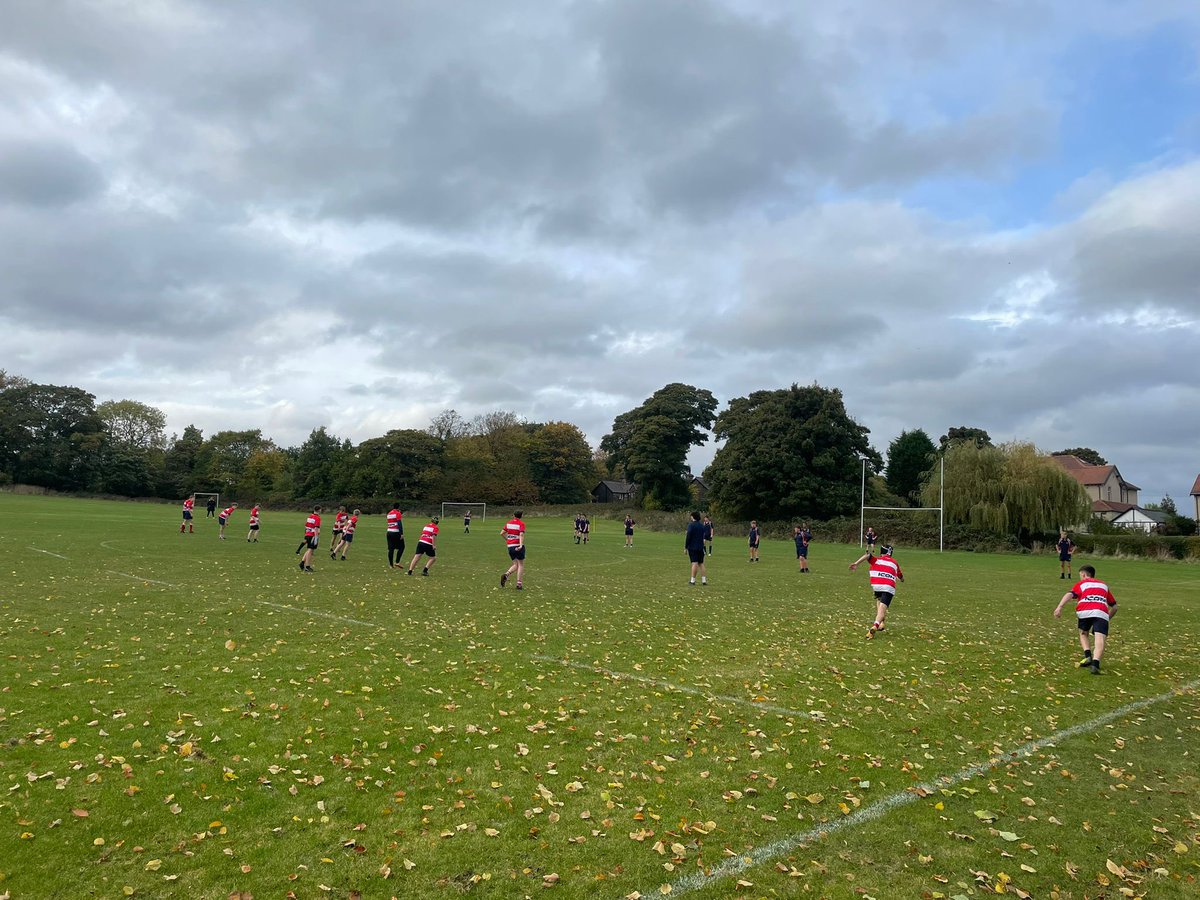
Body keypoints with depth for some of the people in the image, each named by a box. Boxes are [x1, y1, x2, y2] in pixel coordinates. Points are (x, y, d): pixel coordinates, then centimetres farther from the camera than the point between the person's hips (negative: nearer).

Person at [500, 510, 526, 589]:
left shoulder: (509, 523, 8)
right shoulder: (521, 524, -7)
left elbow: (502, 533, 10)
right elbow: (521, 534, -21)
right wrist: (521, 545, -31)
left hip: (510, 546, 5)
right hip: (518, 546, -5)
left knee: (515, 564, 15)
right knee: (521, 565, 5)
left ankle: (506, 575, -11)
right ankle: (519, 584, 0)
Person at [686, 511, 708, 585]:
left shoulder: (691, 524, -8)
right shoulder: (702, 525, 13)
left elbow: (688, 536, -13)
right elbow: (703, 536, 16)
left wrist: (686, 547, -9)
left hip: (692, 547, -6)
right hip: (700, 547, 6)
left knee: (694, 563, -9)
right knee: (701, 563, 11)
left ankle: (693, 580, -7)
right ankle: (704, 580, 8)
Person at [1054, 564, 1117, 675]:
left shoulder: (1081, 583, 26)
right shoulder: (1104, 585, 35)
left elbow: (1069, 594, 4)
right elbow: (1114, 607, 34)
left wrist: (1059, 607, -10)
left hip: (1084, 611, -1)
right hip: (1102, 613, 1)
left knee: (1083, 634, 23)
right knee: (1100, 640, -10)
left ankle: (1088, 656, 1)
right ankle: (1095, 663, -33)